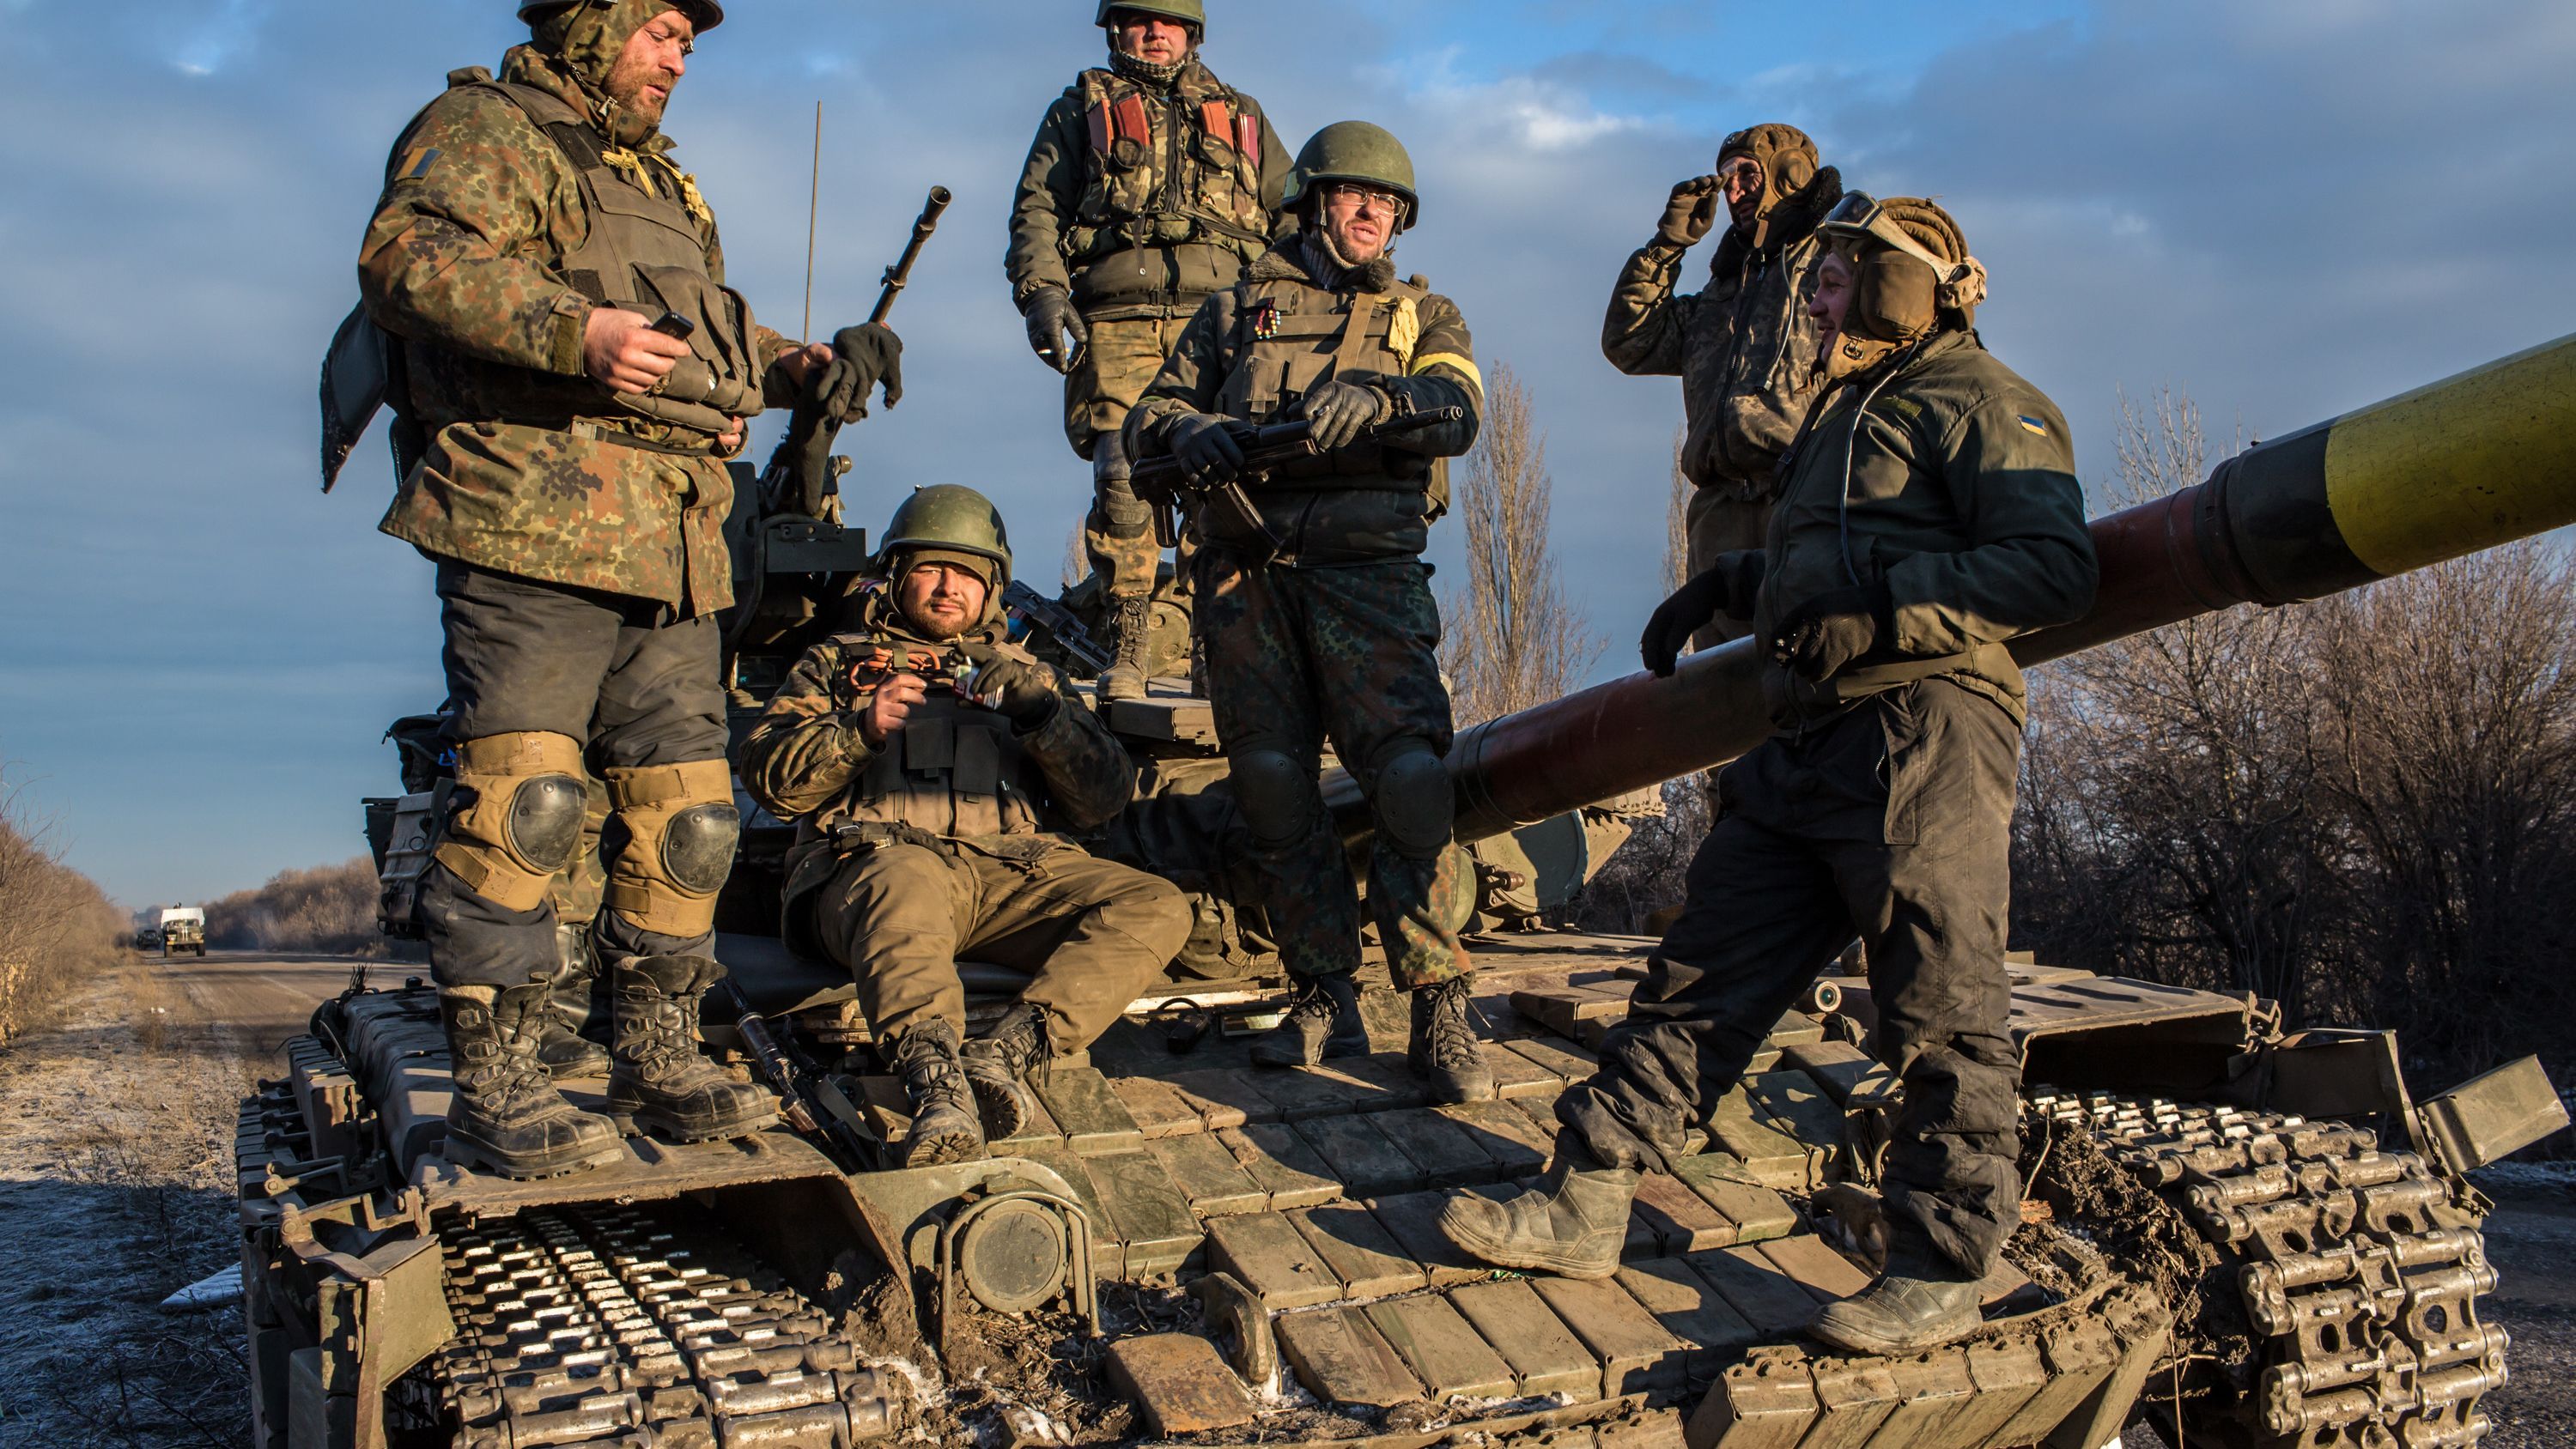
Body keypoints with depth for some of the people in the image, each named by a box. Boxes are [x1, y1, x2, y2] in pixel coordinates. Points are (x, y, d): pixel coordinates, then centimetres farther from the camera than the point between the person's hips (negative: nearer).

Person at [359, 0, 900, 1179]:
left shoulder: (661, 179, 30)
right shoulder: (485, 128, 3)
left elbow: (711, 332, 36)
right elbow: (403, 258, -14)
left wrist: (791, 365, 16)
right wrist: (578, 331, -25)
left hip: (670, 550, 8)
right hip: (528, 524, -8)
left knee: (688, 816, 8)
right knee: (524, 800, -14)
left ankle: (656, 1061, 19)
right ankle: (492, 1088, -5)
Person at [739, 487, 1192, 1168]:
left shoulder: (1023, 672, 31)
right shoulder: (837, 662, 28)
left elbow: (1106, 798, 18)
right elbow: (770, 775, 13)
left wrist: (1043, 713, 0)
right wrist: (860, 728, -5)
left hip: (1017, 871, 3)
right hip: (884, 856, -3)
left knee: (1157, 907, -25)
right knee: (909, 882, -41)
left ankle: (1008, 1051, -42)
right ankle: (938, 1082, -60)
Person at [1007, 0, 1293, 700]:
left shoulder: (1241, 116, 28)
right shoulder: (1080, 111, 24)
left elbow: (1291, 217, 25)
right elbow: (1036, 209, 14)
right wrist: (1042, 292, -5)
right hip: (1115, 322, -1)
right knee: (1123, 476, -15)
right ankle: (1128, 648, -11)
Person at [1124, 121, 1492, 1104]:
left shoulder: (1425, 317, 20)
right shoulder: (1238, 308, 22)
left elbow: (1457, 413, -1)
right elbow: (1148, 418, 17)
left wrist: (1370, 396, -22)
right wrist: (1188, 431, -8)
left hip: (1366, 569, -2)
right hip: (1245, 574, 2)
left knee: (1412, 777, -16)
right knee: (1274, 791, 1)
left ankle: (1439, 1015, -10)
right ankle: (1325, 1004, 11)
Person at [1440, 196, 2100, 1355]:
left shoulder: (1979, 402, 0)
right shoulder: (1848, 415, 28)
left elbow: (2055, 571, -14)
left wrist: (1883, 602, -18)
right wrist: (1732, 582, 27)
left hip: (1920, 738, -9)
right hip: (1808, 750, 9)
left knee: (1940, 1018, -3)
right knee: (1701, 978, 5)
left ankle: (1941, 1274, 7)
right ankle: (1585, 1204, 9)